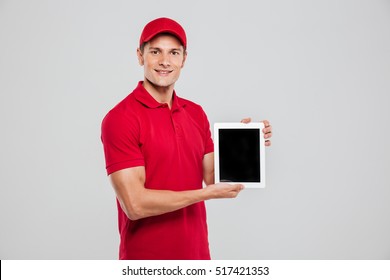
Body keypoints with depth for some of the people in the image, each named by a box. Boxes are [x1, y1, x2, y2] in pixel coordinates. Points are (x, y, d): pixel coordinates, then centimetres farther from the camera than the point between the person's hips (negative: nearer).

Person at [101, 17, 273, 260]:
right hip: (146, 257, -6)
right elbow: (135, 204, -21)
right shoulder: (120, 119, -16)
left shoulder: (197, 113, 4)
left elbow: (213, 179, 6)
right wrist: (206, 193, -17)